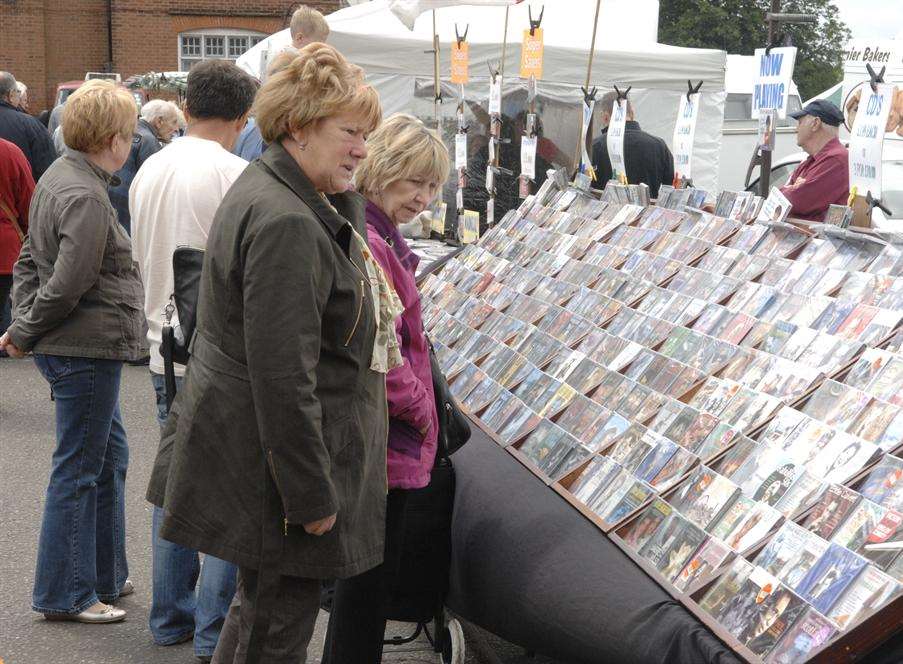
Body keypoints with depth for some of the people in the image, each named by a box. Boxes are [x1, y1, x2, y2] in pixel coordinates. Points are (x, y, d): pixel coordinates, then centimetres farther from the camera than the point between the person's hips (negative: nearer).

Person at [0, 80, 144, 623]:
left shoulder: (59, 178, 12)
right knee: (79, 471, 1)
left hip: (88, 349, 10)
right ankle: (64, 594, 13)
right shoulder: (85, 197, -20)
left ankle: (106, 576, 31)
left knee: (111, 457, 19)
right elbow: (69, 284, -22)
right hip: (85, 348, -10)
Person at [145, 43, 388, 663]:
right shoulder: (287, 224, -25)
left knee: (265, 599, 22)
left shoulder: (270, 189, 8)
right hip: (273, 464, -11)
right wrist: (313, 497, -22)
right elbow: (282, 379, -26)